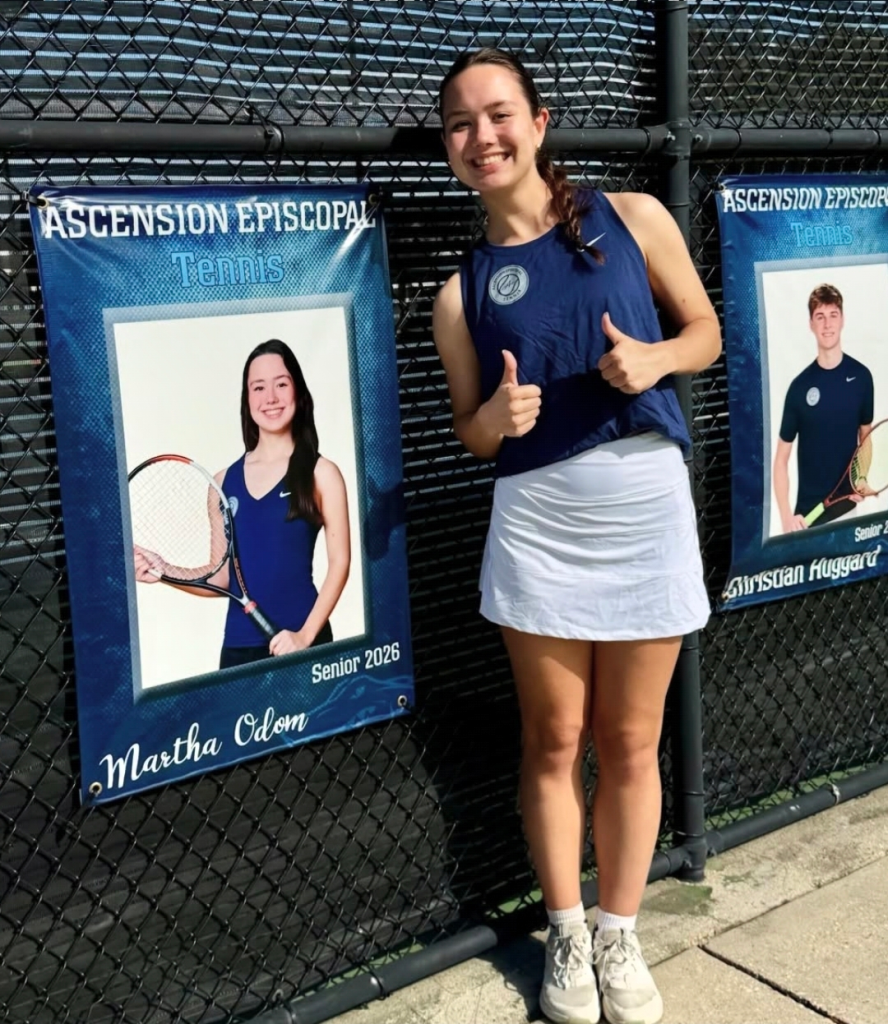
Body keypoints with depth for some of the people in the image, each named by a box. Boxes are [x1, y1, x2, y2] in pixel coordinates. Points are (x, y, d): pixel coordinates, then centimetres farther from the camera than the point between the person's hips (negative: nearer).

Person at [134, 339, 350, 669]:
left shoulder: (321, 473, -2)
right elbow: (223, 577, 11)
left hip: (299, 643, -3)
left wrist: (305, 635, -13)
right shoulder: (225, 481, 8)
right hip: (237, 647, 3)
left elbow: (339, 561, -4)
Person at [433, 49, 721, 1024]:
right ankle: (567, 937, 28)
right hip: (537, 520, 1)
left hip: (647, 507, 0)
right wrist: (497, 418, -14)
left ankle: (618, 936, 29)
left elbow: (706, 331, 9)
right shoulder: (462, 292, 2)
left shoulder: (631, 217, 0)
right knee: (554, 742, 9)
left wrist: (655, 357, -13)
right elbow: (471, 433, 9)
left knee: (629, 745, 9)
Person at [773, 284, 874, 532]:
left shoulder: (861, 376, -1)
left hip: (849, 505, 1)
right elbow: (781, 459, -2)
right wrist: (786, 515, -15)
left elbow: (865, 437, 13)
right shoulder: (800, 386, -5)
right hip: (808, 511, -1)